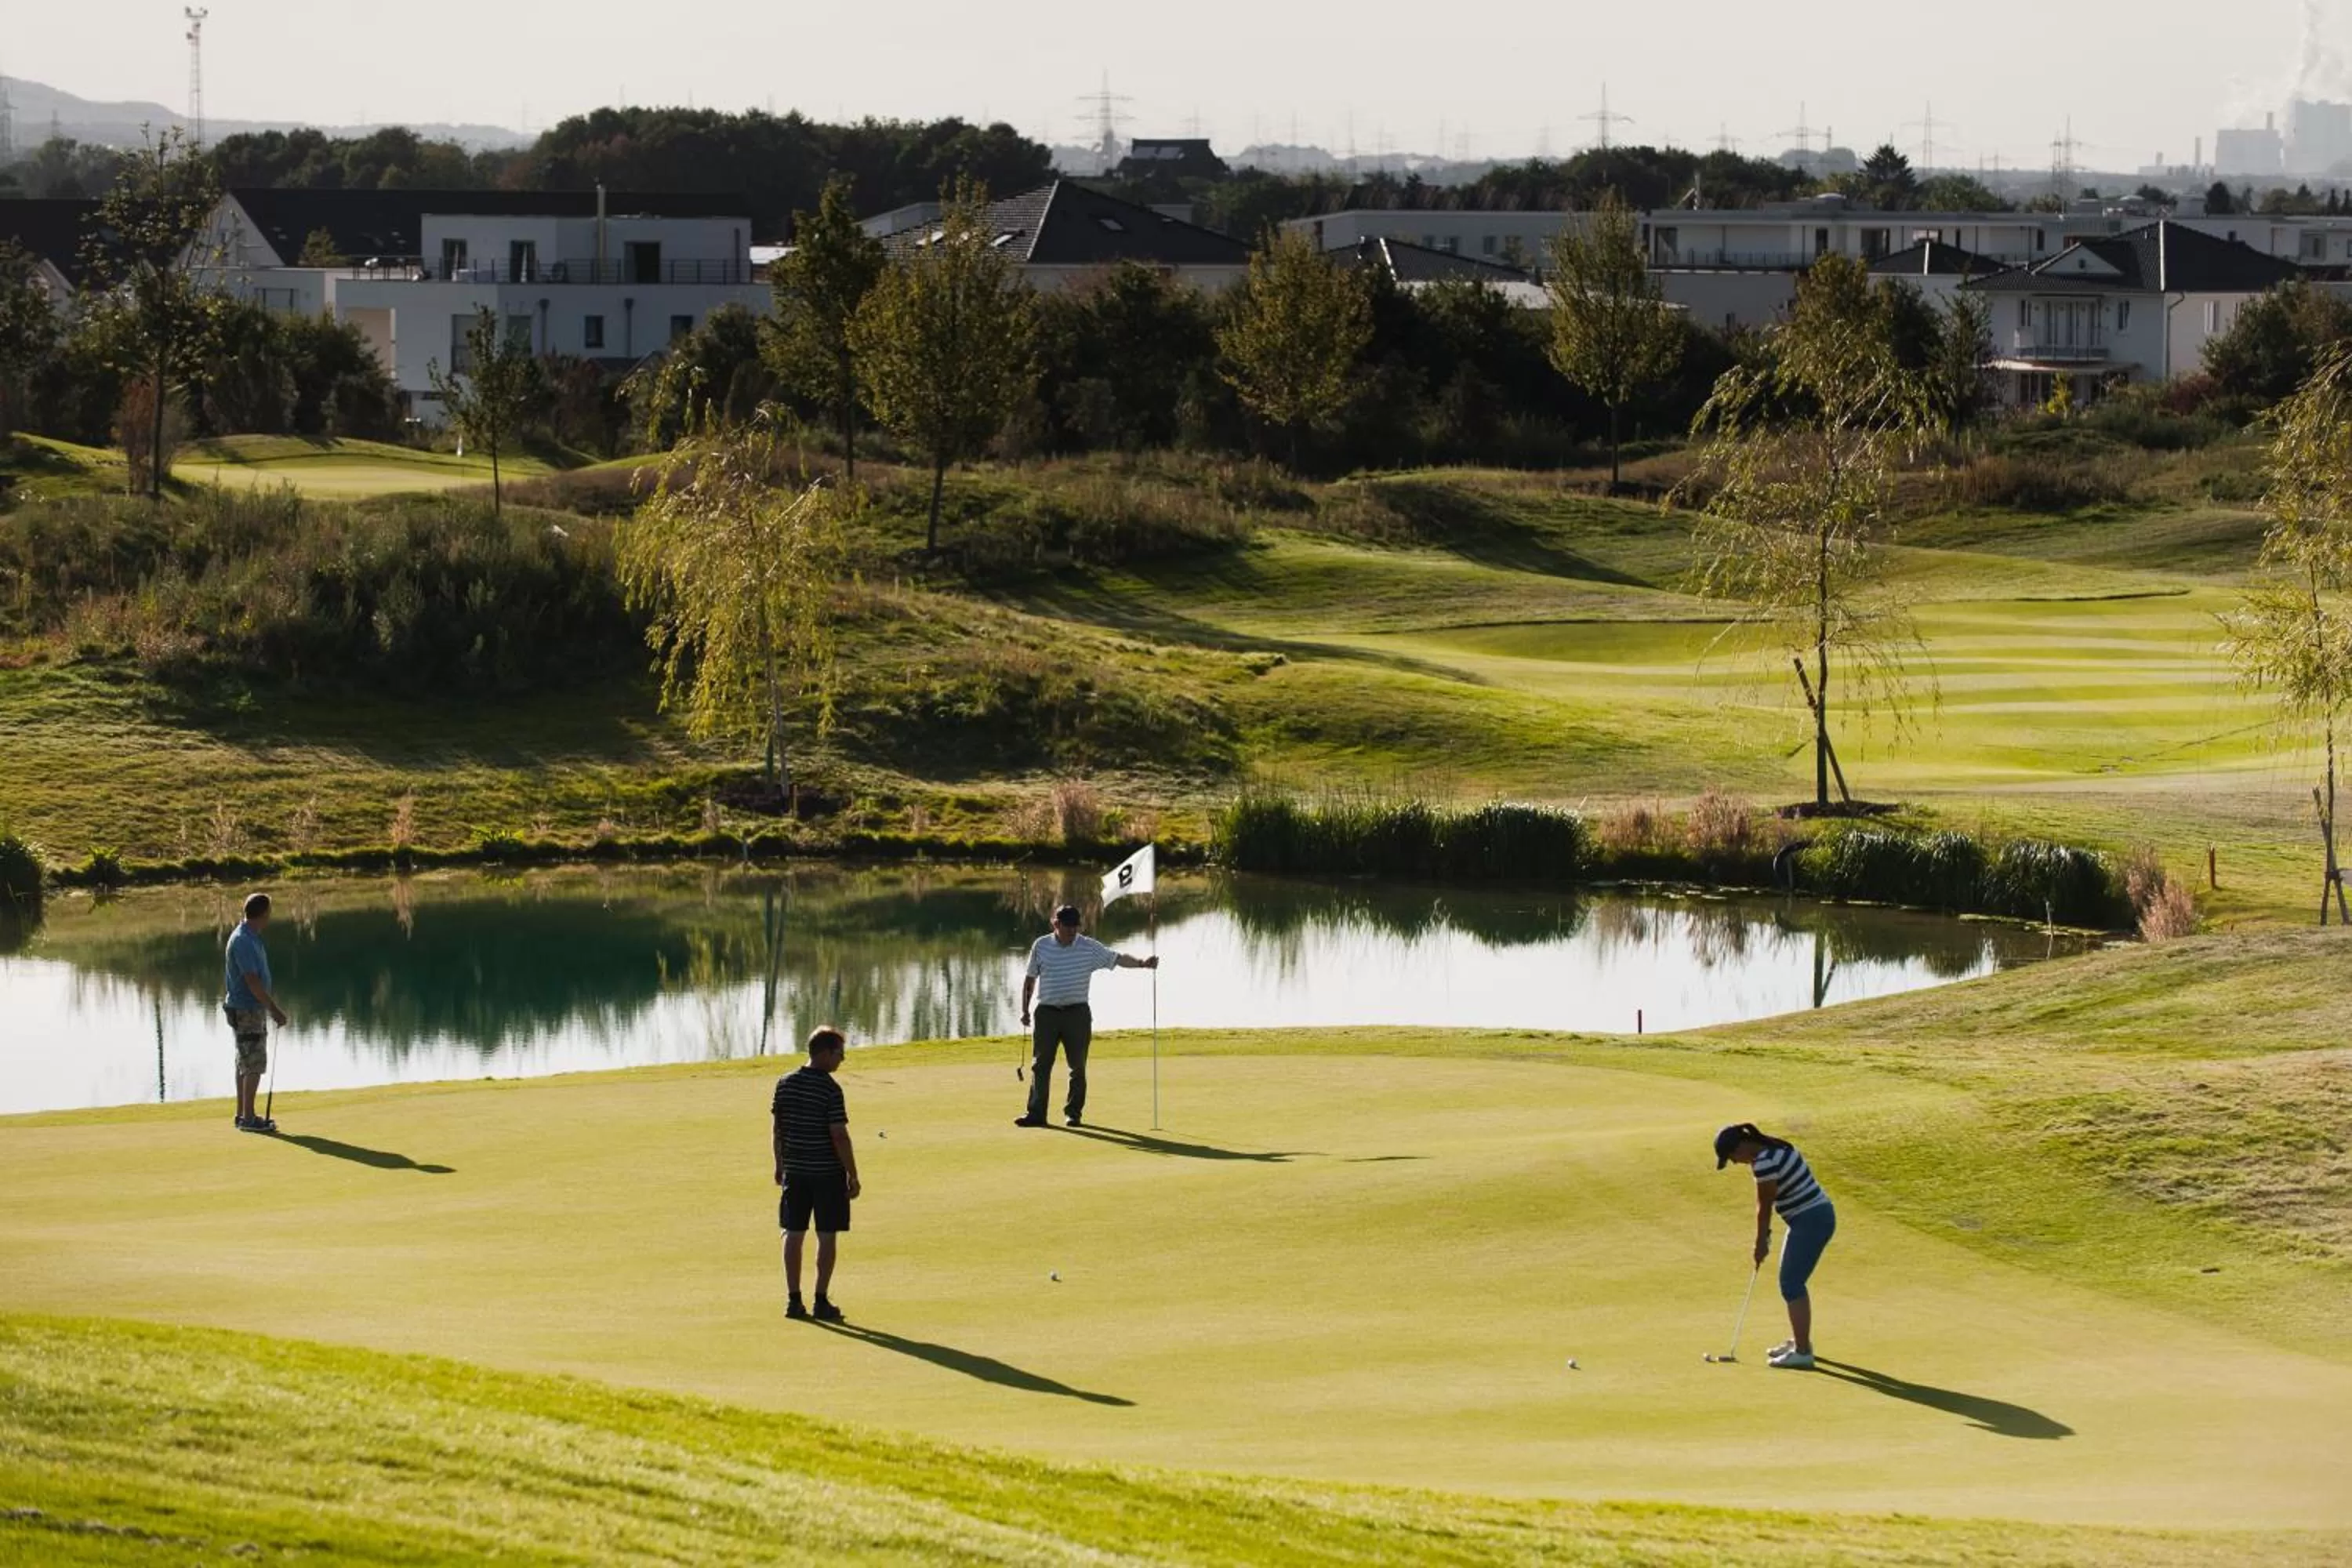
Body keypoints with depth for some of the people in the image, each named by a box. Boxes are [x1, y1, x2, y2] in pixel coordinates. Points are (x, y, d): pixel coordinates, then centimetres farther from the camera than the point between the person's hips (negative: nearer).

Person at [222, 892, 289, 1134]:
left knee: (246, 1064, 14)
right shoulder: (243, 941, -21)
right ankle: (248, 1118, -5)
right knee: (254, 1064, -8)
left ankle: (243, 1114, 19)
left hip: (251, 1008, 10)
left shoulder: (251, 938, 11)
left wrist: (273, 1006, 22)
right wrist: (274, 1009, -21)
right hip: (246, 1011, -10)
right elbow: (252, 981, -24)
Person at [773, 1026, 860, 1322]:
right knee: (827, 1237, 2)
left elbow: (778, 1128, 8)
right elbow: (839, 1136, -16)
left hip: (795, 1170, 5)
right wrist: (853, 1175, -8)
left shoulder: (785, 1084, 2)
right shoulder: (830, 1090, -15)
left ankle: (794, 1300, 10)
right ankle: (822, 1301, 3)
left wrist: (780, 1165, 19)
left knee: (793, 1234, 9)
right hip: (828, 1172, -5)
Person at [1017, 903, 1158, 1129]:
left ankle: (1074, 1112, 11)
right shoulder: (1040, 946, 2)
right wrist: (1025, 1009, 7)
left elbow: (1117, 959, -4)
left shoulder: (1089, 947, -1)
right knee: (1040, 1065, -1)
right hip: (1047, 1013, 0)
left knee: (1078, 1066, 2)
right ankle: (1036, 1113, 1)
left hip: (1077, 1014, 0)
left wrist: (1142, 963, -20)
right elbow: (1030, 979, 10)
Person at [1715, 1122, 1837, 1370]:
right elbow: (1765, 1202, 13)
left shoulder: (1765, 1162, -22)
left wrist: (1761, 1244, -1)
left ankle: (1802, 1353, -6)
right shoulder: (1773, 1149, 9)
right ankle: (1799, 1341, 32)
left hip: (1811, 1222, -10)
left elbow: (1765, 1207, -12)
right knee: (1793, 1281, 20)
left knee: (1791, 1284, -6)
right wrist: (1764, 1236, 13)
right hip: (1818, 1216, 10)